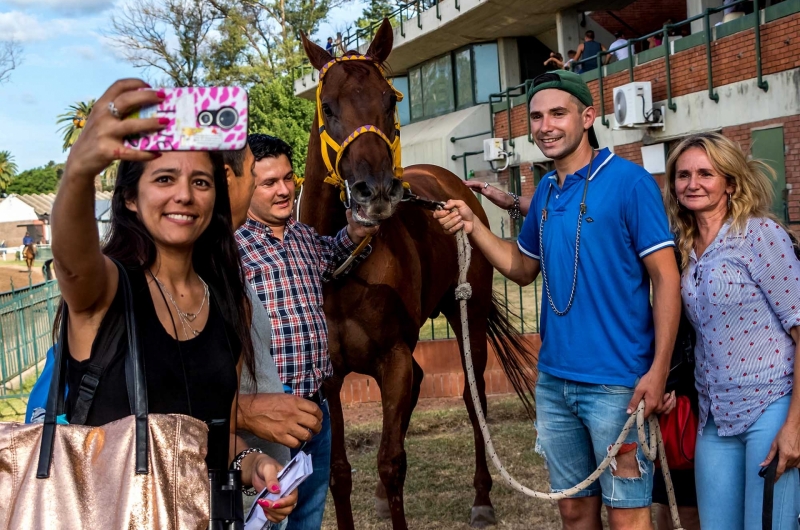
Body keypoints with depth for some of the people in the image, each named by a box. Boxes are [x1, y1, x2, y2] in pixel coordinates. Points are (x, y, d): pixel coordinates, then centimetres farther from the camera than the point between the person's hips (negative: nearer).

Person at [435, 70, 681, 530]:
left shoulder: (629, 181, -11)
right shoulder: (545, 192, 9)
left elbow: (666, 278, -12)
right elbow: (523, 269, 20)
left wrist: (658, 371, -19)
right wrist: (473, 227, 6)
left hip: (617, 383, -6)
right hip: (554, 380, 6)